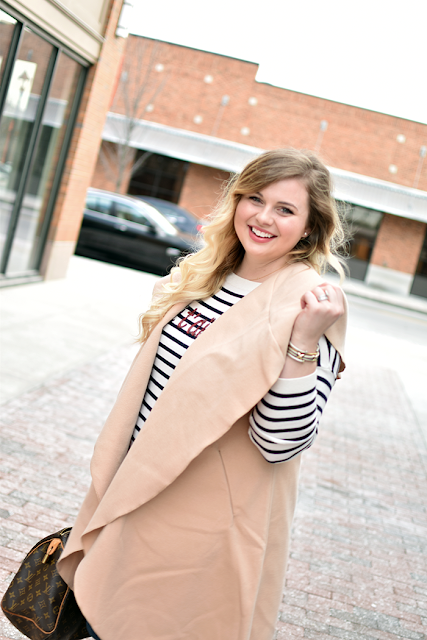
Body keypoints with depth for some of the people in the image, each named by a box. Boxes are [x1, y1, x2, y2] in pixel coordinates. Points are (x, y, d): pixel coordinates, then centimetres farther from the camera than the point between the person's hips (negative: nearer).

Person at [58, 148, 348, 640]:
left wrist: (304, 341, -34)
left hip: (207, 523, -7)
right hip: (140, 492, 7)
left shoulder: (311, 306, -18)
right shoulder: (202, 276, 3)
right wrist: (113, 483, 17)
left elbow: (282, 442, -22)